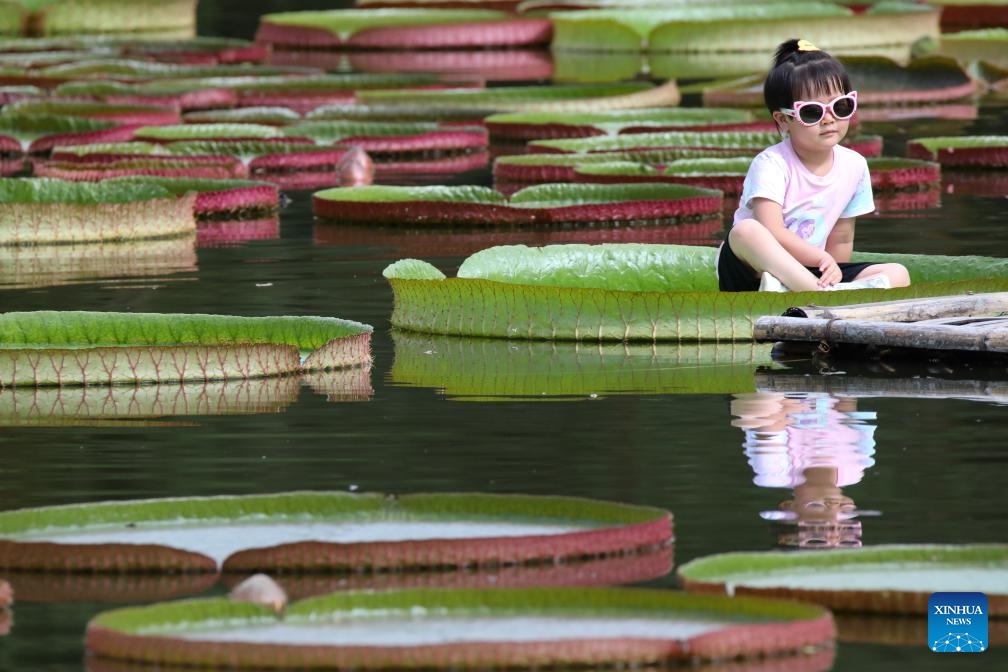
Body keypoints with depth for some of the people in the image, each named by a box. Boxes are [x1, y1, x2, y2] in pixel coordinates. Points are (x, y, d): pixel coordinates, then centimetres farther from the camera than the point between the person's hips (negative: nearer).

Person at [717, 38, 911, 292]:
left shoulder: (853, 166, 5)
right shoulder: (773, 164, -12)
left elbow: (841, 240, 12)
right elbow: (772, 233, -23)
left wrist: (832, 273, -3)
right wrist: (823, 259, -25)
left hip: (809, 272, 6)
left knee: (897, 275, -13)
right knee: (747, 231, -37)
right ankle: (826, 292, -49)